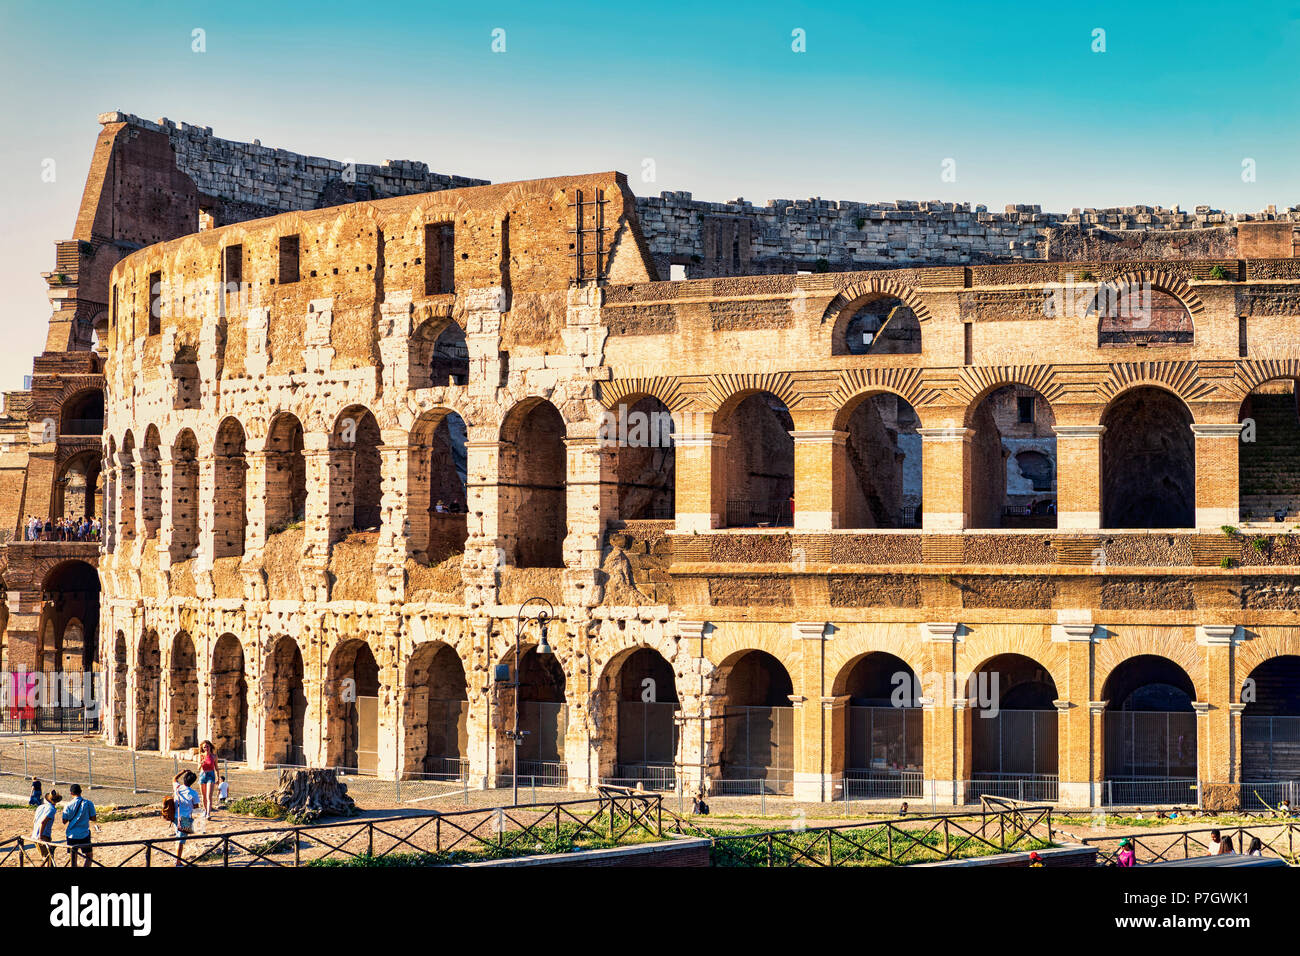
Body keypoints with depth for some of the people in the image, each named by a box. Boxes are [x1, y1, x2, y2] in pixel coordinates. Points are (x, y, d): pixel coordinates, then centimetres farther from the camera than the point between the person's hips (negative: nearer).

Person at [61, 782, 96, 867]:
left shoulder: (69, 805, -4)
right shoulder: (88, 803, -5)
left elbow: (64, 821, 1)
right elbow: (93, 819, 0)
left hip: (71, 835, 1)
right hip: (84, 835, -1)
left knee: (73, 859, 9)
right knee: (89, 857, 13)